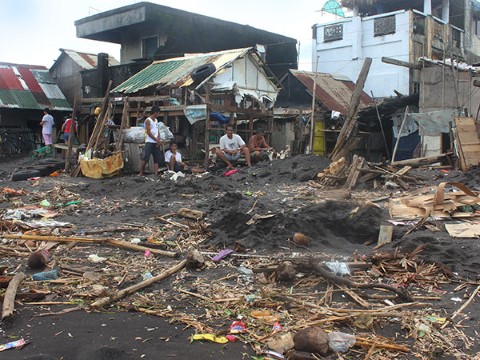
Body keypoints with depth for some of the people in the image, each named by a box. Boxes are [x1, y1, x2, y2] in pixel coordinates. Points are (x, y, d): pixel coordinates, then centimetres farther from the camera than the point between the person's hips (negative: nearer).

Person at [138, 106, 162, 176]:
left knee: (157, 159, 2)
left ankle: (156, 174, 0)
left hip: (156, 143, 8)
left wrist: (158, 140, -2)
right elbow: (148, 132, -11)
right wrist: (157, 140, -9)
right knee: (145, 158, -12)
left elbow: (158, 131, 14)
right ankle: (141, 173, -5)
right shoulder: (148, 120, -6)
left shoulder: (156, 120, 17)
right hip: (149, 142, -7)